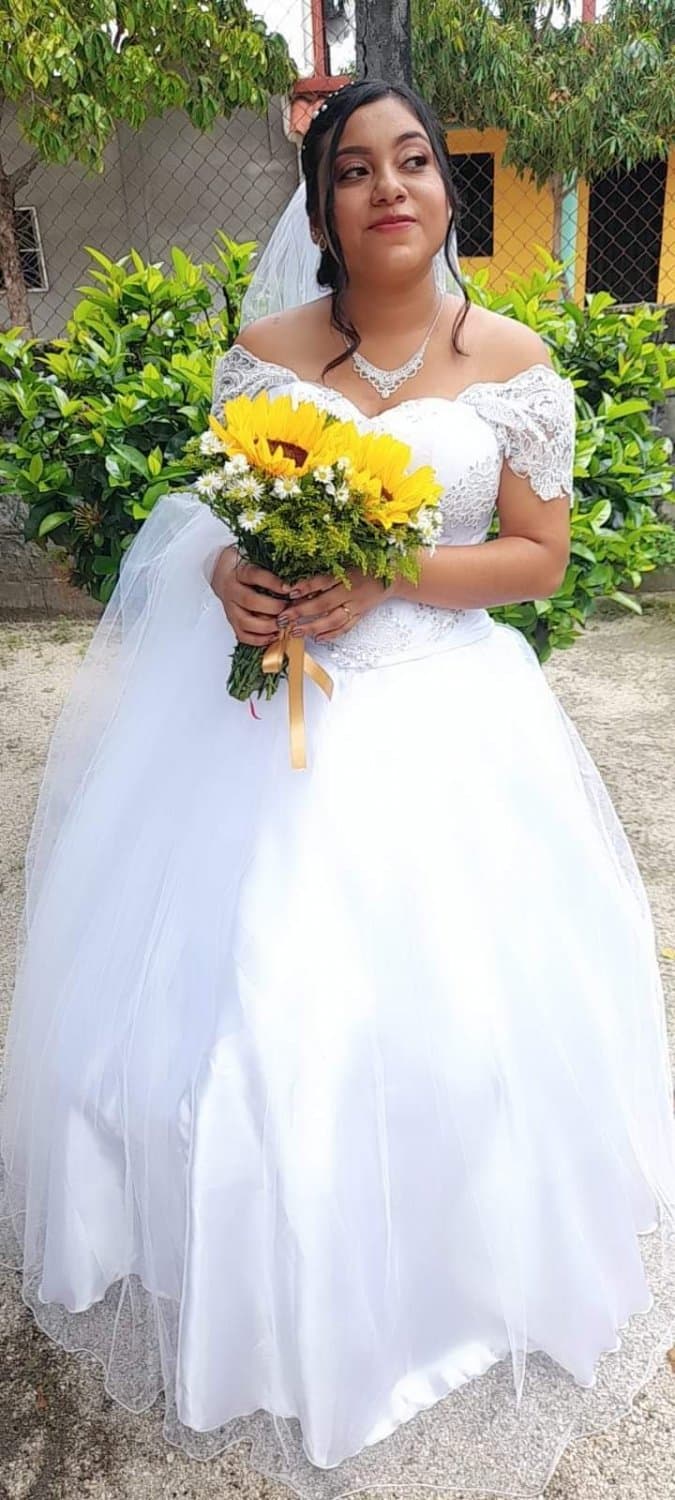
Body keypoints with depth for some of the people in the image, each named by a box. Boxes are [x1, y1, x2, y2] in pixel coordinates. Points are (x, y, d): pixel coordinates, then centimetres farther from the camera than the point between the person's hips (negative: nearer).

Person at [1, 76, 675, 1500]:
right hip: (269, 692, 2)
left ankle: (421, 1299, 32)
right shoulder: (263, 352, 6)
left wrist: (388, 575, -14)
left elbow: (539, 557, 1)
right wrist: (232, 576, -12)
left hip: (437, 708, -1)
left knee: (433, 1006, 2)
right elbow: (221, 516, 12)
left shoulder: (513, 359, 2)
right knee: (237, 996, 4)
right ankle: (265, 1304, 32)